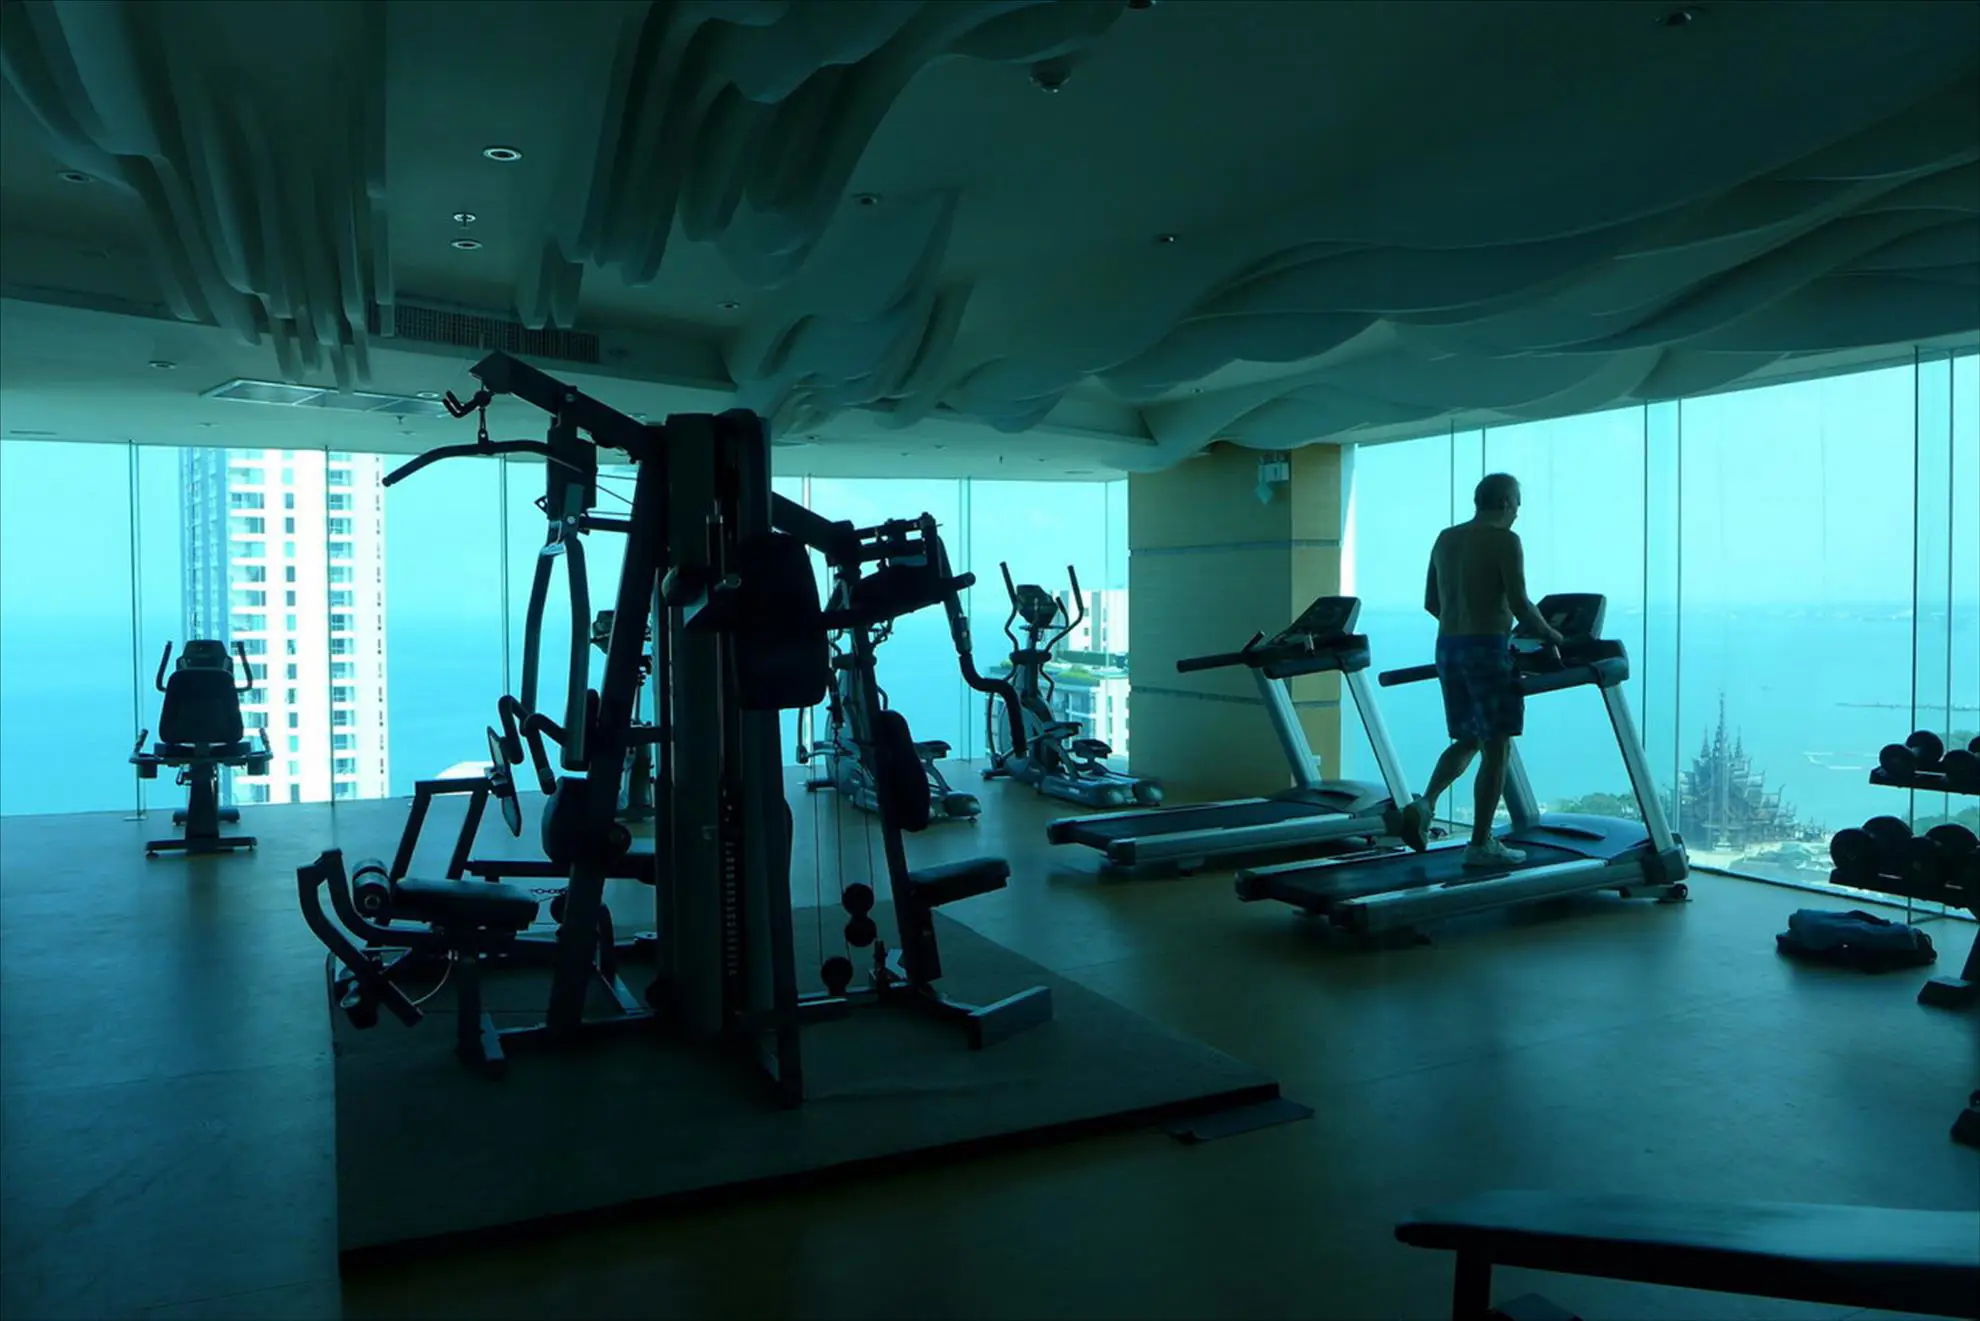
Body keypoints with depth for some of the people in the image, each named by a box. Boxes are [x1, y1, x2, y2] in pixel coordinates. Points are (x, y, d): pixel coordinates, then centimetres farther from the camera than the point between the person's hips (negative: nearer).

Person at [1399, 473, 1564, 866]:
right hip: (1487, 649, -7)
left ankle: (1425, 803, -1)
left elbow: (1430, 602, 16)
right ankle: (1480, 844, 3)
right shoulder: (1504, 540, -9)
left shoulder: (1445, 539, 12)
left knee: (1467, 739, 19)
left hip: (1448, 647, 7)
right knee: (1496, 748, 1)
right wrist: (1550, 635, 1)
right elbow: (1519, 604, -14)